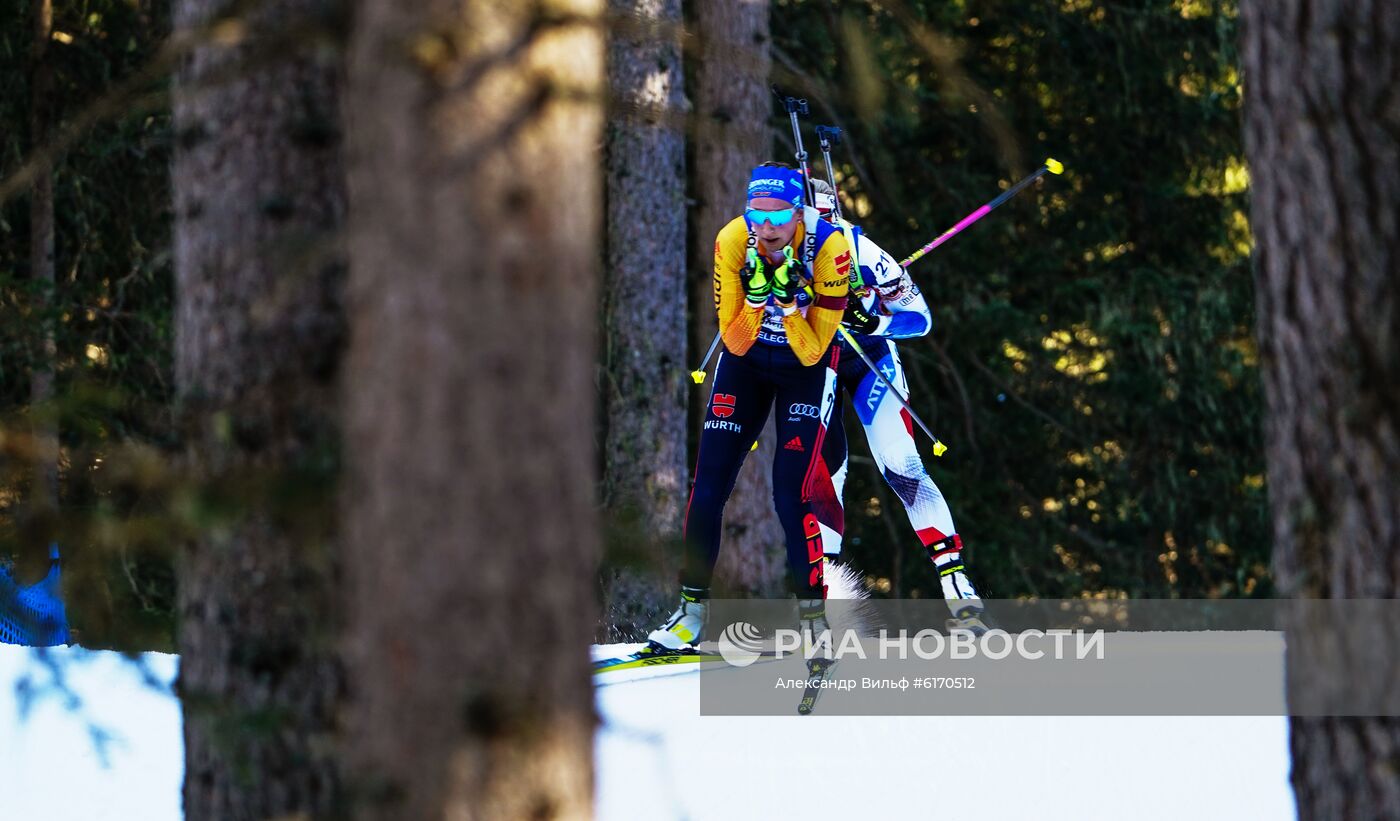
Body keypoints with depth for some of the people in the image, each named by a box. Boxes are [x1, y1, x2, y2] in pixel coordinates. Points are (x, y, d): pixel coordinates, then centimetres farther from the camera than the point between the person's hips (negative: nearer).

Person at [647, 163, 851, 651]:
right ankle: (692, 611, 8)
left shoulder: (828, 247, -30)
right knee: (708, 486, -4)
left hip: (806, 368, -3)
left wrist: (791, 300, -39)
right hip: (747, 360, 3)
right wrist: (756, 296, -34)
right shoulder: (732, 242, -23)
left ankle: (814, 618, -5)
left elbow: (812, 351, -24)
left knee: (791, 494, -16)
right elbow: (734, 340, -17)